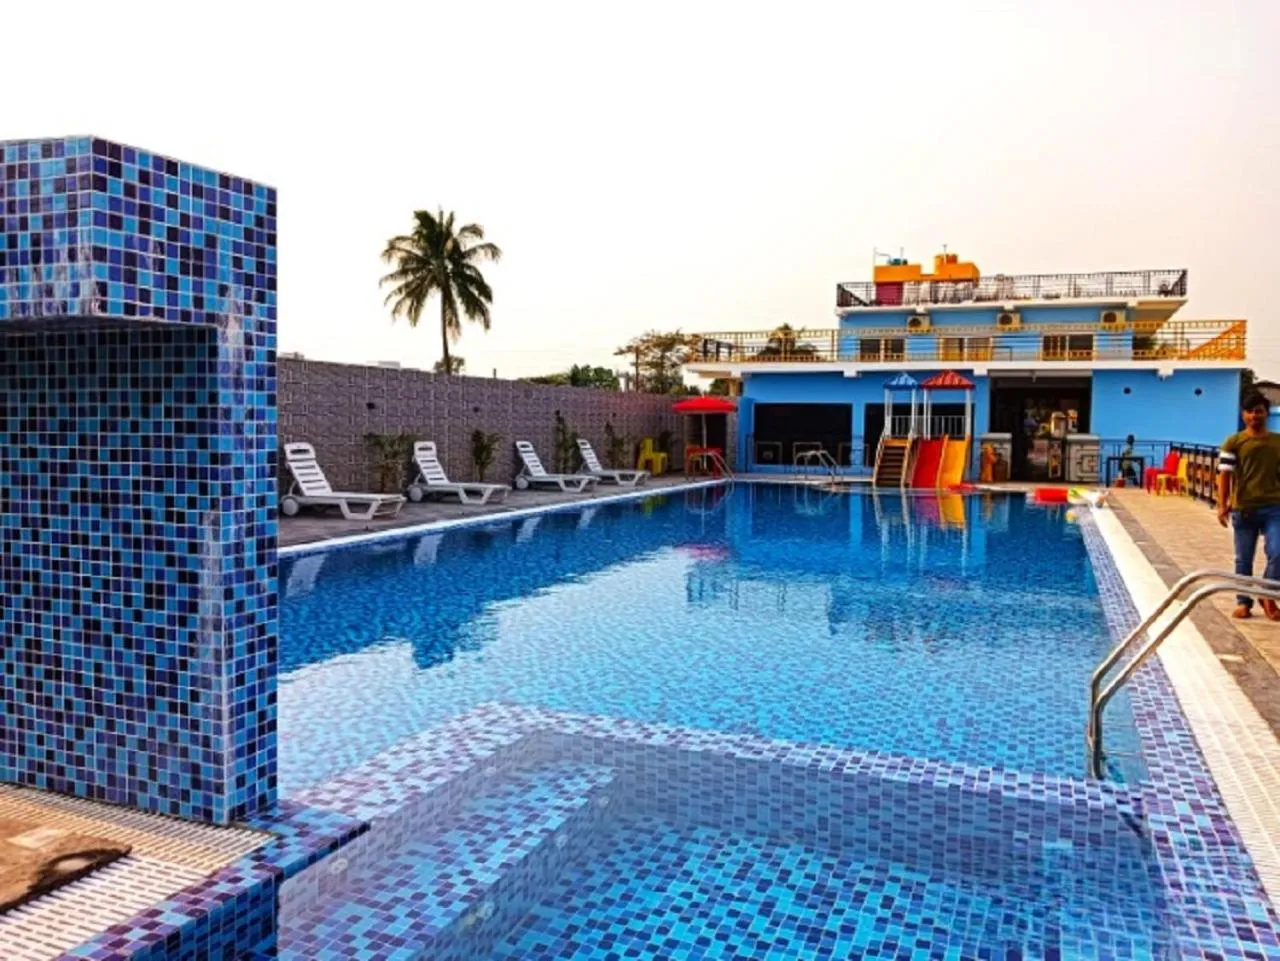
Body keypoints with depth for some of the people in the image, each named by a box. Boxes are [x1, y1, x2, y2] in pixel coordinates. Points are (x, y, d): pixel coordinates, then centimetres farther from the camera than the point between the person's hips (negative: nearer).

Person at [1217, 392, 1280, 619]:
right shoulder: (1233, 443, 0)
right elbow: (1224, 475, -4)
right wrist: (1222, 505, -13)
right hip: (1243, 508, -1)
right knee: (1243, 559, 7)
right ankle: (1244, 602, 20)